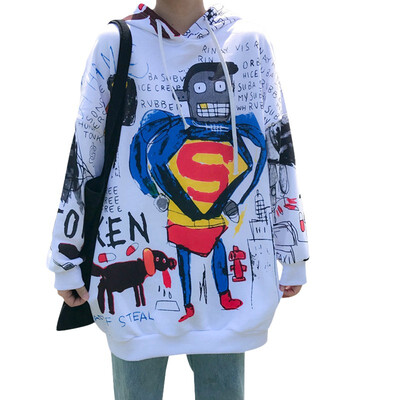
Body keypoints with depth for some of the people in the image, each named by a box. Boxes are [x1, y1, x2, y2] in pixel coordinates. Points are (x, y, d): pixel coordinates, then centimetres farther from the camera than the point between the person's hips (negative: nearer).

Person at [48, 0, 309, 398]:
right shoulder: (116, 44, 2)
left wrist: (292, 254, 10)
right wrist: (67, 261, 4)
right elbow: (82, 156, 3)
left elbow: (279, 149, 9)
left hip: (229, 267, 2)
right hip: (137, 264, -1)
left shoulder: (250, 43, 7)